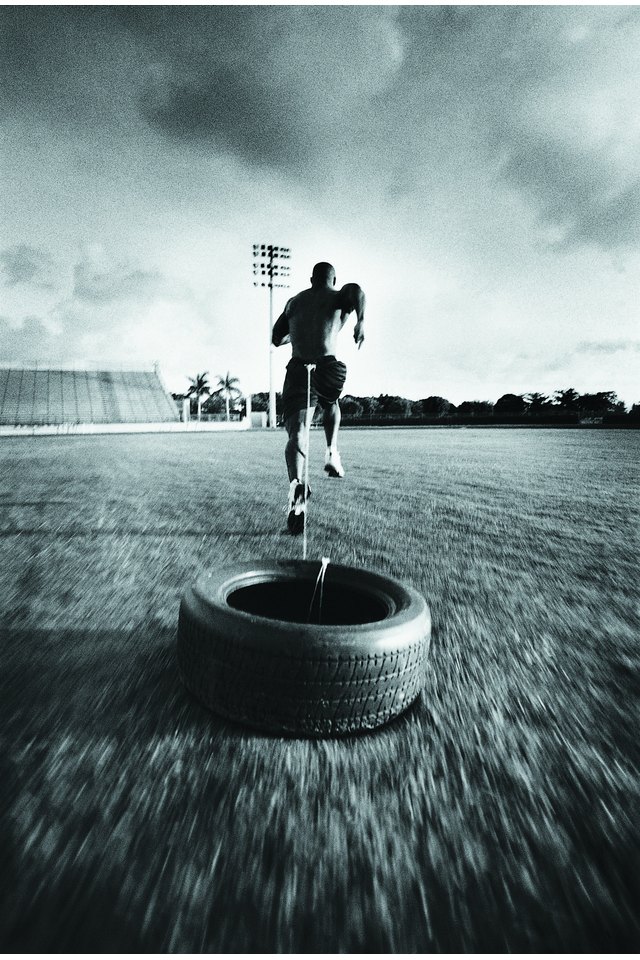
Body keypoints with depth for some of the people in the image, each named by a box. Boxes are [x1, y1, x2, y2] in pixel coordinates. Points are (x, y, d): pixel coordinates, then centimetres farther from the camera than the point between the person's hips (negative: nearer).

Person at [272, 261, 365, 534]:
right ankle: (332, 453, 17)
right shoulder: (338, 297, 12)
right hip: (328, 368, -1)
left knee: (296, 434, -10)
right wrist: (361, 321, -20)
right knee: (331, 405, 33)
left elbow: (276, 339, 26)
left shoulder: (294, 301, 22)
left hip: (297, 369, 1)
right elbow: (356, 290, -12)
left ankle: (296, 484, -35)